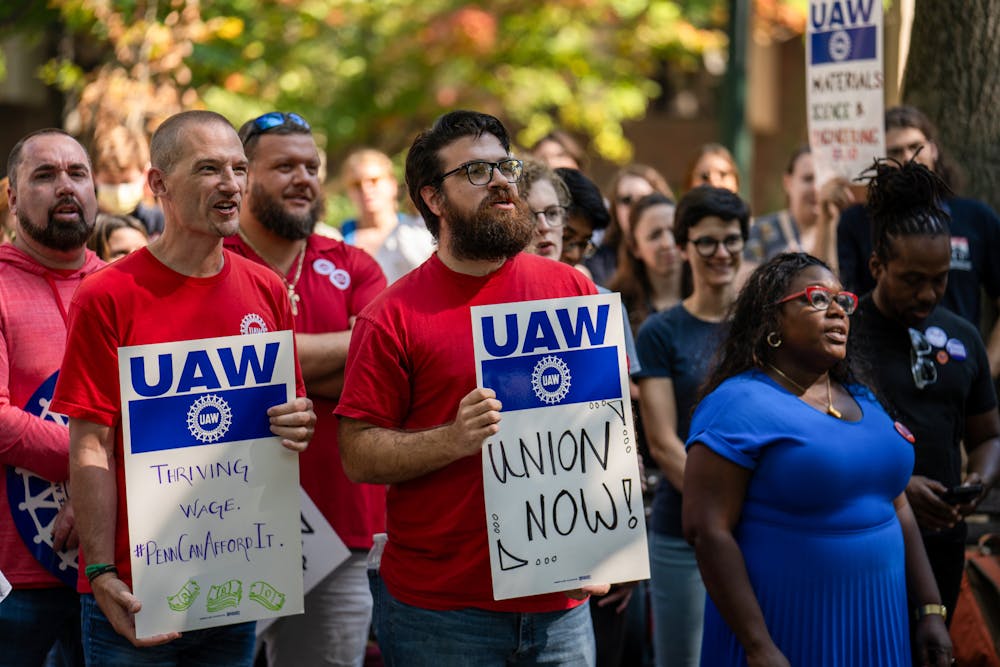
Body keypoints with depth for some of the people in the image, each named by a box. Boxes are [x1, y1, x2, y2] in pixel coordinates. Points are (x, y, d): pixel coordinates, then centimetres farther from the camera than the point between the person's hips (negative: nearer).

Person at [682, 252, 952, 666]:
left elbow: (898, 509, 18)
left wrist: (930, 609, 11)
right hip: (787, 632, -7)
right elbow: (707, 530, -17)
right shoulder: (740, 403, -11)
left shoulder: (861, 400, 13)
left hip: (876, 628, 7)